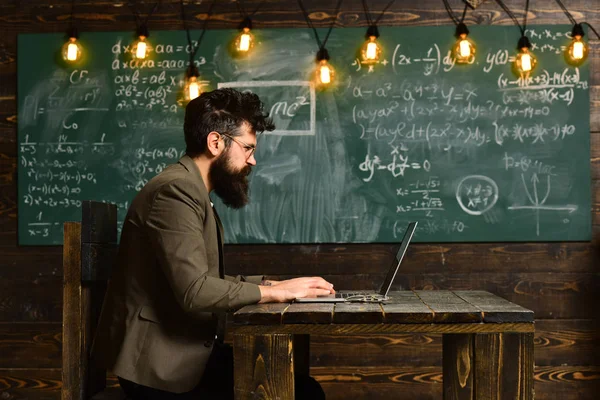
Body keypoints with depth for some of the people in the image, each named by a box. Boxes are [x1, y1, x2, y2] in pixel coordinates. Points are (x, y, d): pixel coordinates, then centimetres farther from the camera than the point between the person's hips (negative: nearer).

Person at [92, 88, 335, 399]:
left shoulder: (194, 193, 15)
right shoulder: (176, 190, -17)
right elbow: (195, 291, -25)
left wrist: (271, 283, 2)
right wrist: (276, 292, -16)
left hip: (188, 351, 9)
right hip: (163, 362, -9)